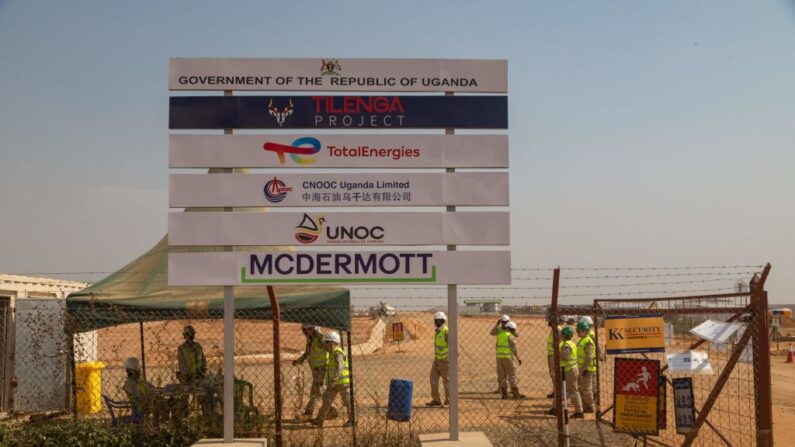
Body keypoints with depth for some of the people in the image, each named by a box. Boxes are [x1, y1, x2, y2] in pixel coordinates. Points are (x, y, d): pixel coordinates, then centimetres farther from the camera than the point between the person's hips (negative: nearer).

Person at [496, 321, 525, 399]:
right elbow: (513, 348, -10)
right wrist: (518, 358, -4)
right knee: (512, 375, -1)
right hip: (507, 357, -7)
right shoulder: (511, 336, -7)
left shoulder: (500, 335, 15)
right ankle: (515, 393, -1)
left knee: (502, 375, 8)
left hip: (499, 357, 7)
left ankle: (504, 393, 7)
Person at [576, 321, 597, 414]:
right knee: (581, 388, 16)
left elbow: (589, 357, -26)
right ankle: (586, 407, 25)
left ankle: (590, 407, 11)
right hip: (582, 368, 10)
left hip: (587, 369, -10)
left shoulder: (588, 342, -20)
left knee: (587, 389, -1)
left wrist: (582, 369, -23)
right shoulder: (582, 340, 12)